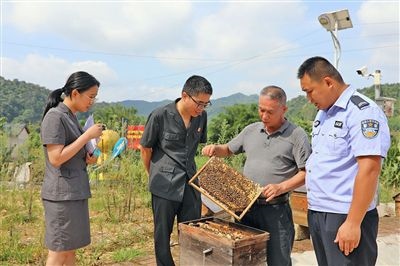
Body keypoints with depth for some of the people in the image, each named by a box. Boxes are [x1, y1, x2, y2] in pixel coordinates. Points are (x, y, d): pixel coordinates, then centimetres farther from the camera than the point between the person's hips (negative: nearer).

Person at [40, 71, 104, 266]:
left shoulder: (71, 117, 13)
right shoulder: (55, 117, -14)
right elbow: (56, 158, -21)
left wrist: (87, 158, 2)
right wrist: (87, 135, -19)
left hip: (75, 192, 9)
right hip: (62, 194, -9)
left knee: (71, 249, 15)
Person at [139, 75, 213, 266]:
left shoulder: (201, 117, -1)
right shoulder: (160, 116, -14)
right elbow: (145, 149, -2)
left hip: (190, 182, 4)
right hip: (165, 185, -4)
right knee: (163, 234, 10)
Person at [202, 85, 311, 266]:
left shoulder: (296, 135, -6)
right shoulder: (251, 130, 9)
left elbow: (306, 172, -9)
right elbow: (229, 149, 22)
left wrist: (281, 187, -21)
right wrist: (215, 148, 1)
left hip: (276, 209, -4)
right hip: (247, 206, 5)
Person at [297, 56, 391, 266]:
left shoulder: (363, 112, -15)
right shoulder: (323, 114, 12)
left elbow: (369, 170, -21)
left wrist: (353, 223, -22)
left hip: (344, 217, -8)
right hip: (316, 213, 8)